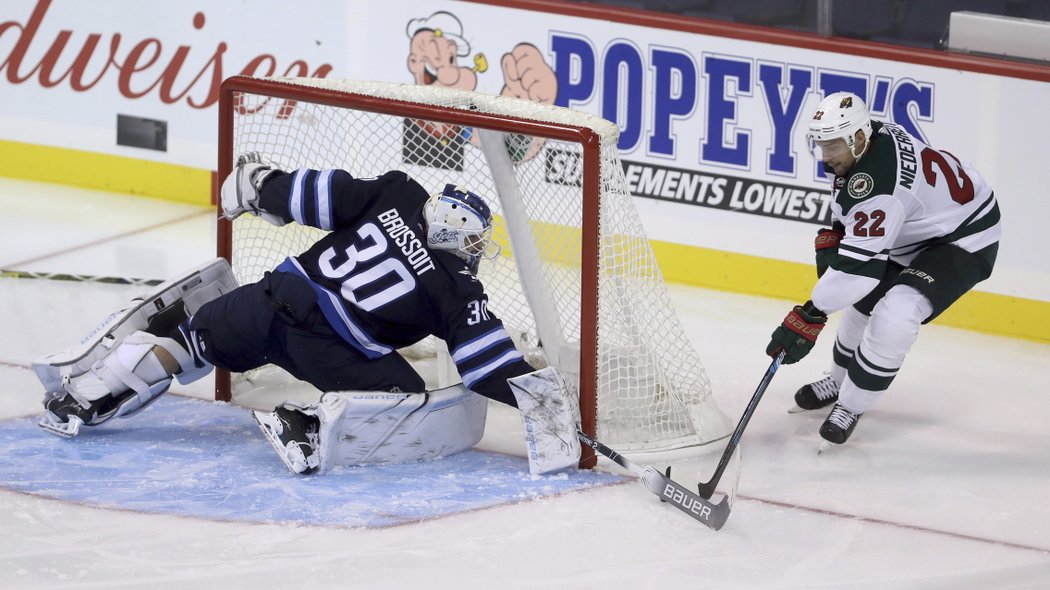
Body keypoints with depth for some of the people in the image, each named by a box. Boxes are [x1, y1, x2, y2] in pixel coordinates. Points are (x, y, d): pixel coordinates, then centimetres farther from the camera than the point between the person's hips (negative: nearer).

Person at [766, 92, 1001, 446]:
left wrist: (811, 317, -38)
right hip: (918, 230, 11)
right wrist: (832, 237, -2)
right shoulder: (876, 137, -10)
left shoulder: (876, 182, -37)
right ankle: (841, 379, 42)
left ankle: (852, 404, -9)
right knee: (864, 298, 21)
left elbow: (858, 262, -40)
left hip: (963, 241, -11)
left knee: (895, 314, -26)